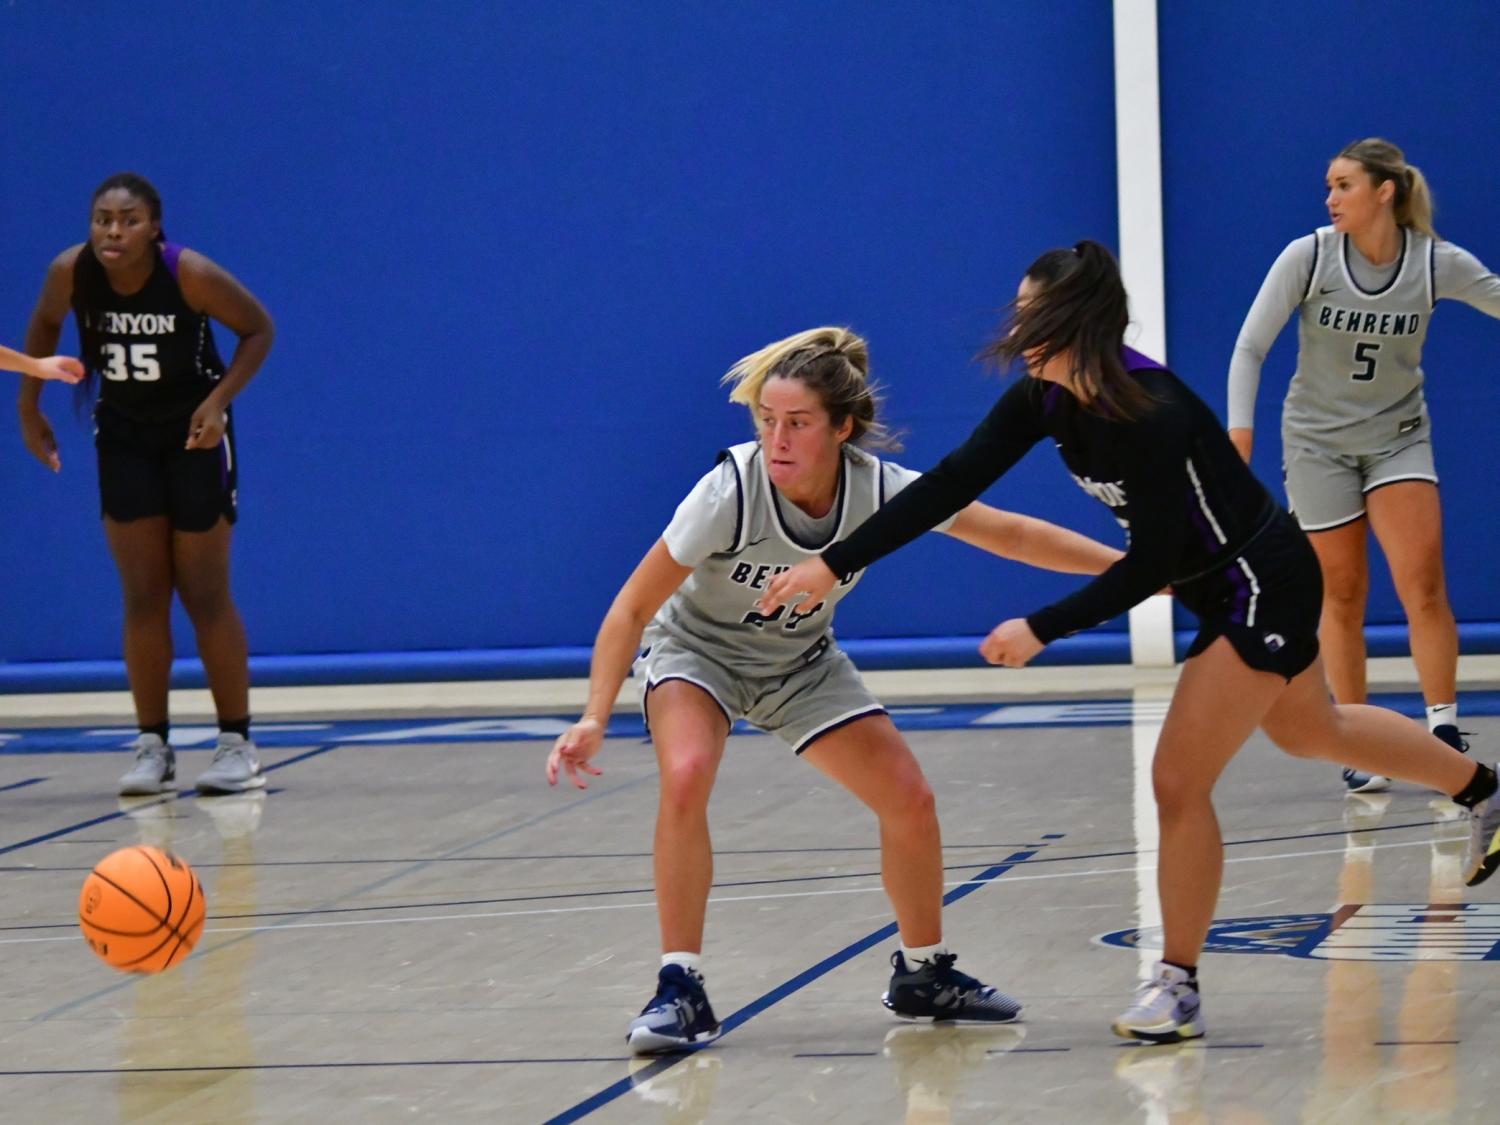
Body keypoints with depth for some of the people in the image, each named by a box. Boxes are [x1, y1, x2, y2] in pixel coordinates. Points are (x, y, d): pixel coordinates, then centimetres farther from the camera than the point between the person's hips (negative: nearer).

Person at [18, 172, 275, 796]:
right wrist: (30, 410, 3)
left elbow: (258, 328, -12)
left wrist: (219, 400, -23)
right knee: (142, 597, 1)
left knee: (204, 594, 0)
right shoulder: (70, 272, -18)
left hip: (193, 431, -3)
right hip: (124, 434, 3)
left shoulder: (190, 274, -26)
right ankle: (153, 746, 8)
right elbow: (44, 326, 4)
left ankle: (237, 744, 9)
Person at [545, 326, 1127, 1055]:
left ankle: (922, 974, 21)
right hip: (696, 648, -4)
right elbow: (631, 610, -29)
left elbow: (1011, 536, -12)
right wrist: (595, 719, -39)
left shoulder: (880, 490, -25)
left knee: (908, 800, -4)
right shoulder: (730, 494, -34)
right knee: (687, 778, -31)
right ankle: (680, 989, -22)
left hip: (801, 662, 4)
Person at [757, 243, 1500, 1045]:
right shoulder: (1046, 398, -10)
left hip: (1264, 590, -10)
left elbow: (1150, 564, -28)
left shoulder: (1150, 416, -34)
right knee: (1311, 732, 30)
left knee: (1179, 781, -9)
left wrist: (1043, 630, -27)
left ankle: (1177, 989, 4)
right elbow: (953, 483, -11)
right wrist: (834, 563, -16)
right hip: (1223, 586, 10)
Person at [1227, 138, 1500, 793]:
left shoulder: (1438, 264, -10)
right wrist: (1239, 430, -20)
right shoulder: (1307, 258, -12)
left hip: (1397, 438, 0)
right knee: (1341, 593, 0)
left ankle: (1444, 735, -9)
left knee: (1423, 584, -15)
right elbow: (1250, 347, -10)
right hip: (1317, 440, 0)